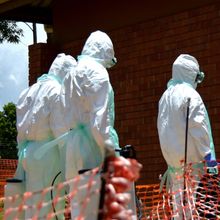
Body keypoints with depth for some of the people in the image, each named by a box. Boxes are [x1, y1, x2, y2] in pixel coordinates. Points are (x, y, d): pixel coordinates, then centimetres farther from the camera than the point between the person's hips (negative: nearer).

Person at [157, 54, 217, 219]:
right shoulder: (190, 94, -11)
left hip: (172, 154, 7)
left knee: (178, 192, 10)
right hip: (191, 155, -7)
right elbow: (198, 127, -16)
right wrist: (209, 154, -12)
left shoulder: (166, 96, 13)